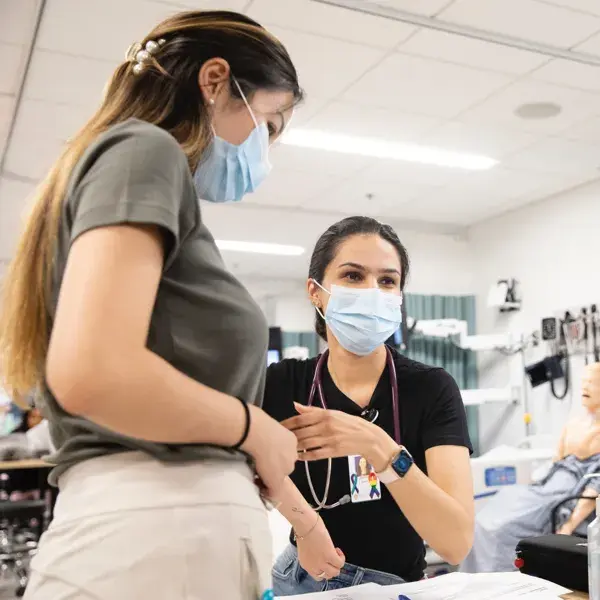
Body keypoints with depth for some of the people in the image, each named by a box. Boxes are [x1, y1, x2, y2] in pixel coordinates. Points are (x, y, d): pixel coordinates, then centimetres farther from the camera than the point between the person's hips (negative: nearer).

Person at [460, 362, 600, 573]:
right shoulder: (572, 423, 17)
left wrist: (567, 528, -23)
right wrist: (531, 491, 8)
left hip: (576, 503, -7)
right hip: (552, 489, 7)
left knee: (503, 528, -22)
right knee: (487, 522, -11)